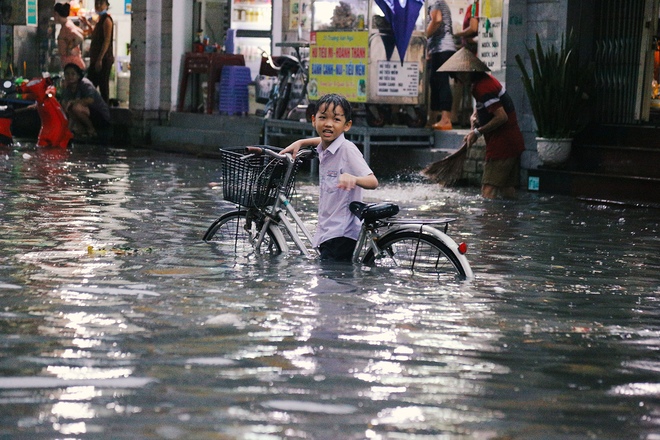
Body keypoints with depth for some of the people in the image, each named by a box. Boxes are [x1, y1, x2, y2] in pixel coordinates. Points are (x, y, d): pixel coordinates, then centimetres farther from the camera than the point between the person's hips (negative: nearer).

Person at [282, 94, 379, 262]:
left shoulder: (347, 149, -14)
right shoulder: (323, 148, 10)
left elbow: (373, 182, -23)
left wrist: (353, 178, -44)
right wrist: (299, 143, 21)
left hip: (341, 235, -9)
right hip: (325, 233, 9)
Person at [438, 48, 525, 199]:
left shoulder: (482, 87, -19)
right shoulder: (486, 80, 13)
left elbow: (501, 117, -24)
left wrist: (478, 132, -15)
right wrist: (475, 115, 12)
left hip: (501, 145, -10)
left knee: (489, 189, -13)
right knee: (507, 189, 11)